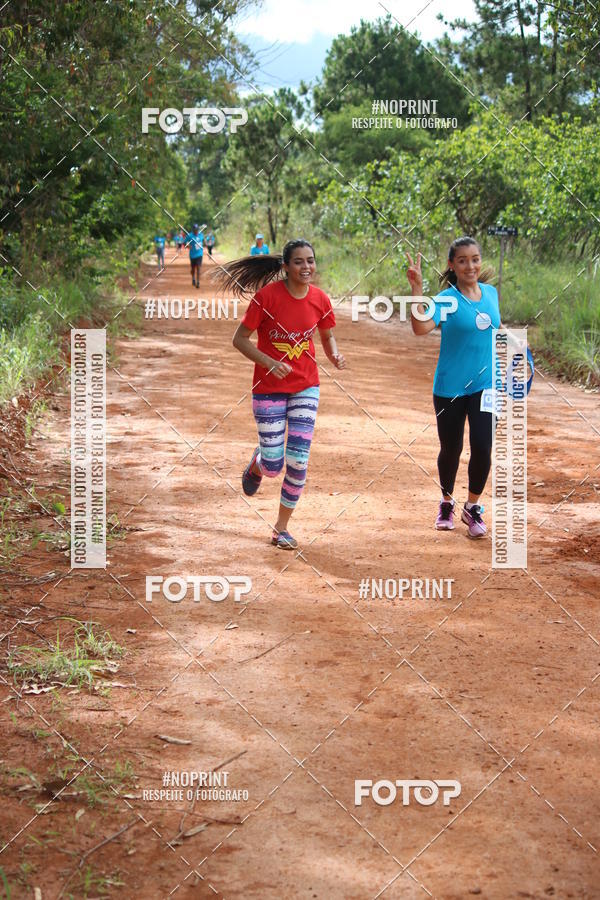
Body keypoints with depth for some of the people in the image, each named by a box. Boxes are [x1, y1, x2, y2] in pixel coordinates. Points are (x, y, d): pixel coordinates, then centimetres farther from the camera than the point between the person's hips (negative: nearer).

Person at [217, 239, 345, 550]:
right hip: (269, 387, -3)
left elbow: (327, 337, 13)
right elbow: (239, 339, -12)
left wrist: (335, 355, -8)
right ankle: (256, 464, 37)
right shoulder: (268, 295, -17)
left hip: (306, 386, 3)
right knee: (273, 465, -3)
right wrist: (270, 363, -24)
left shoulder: (320, 299, -4)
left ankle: (282, 527, 16)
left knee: (298, 461, -3)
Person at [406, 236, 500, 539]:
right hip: (450, 387, -3)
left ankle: (472, 508, 14)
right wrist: (416, 288, -36)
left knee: (482, 448, -7)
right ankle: (447, 503, 35)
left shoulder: (491, 293, 4)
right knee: (451, 449, 10)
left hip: (485, 385, 3)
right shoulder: (447, 299, -11)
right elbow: (421, 327, -29)